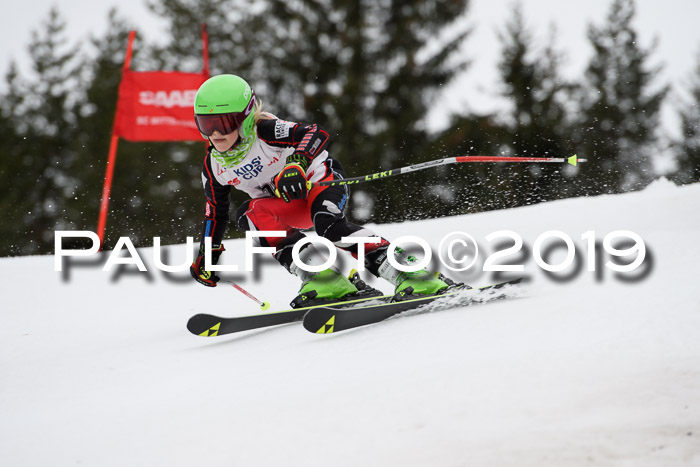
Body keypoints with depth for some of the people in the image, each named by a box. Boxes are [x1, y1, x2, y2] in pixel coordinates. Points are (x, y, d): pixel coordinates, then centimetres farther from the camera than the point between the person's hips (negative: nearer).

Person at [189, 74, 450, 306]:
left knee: (330, 225, -35)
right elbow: (215, 210, 11)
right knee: (253, 214, -26)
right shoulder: (213, 167, -6)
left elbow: (317, 134, -36)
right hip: (286, 206, 6)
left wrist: (296, 164, -53)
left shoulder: (265, 131, -25)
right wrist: (207, 254, 9)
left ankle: (406, 272, -38)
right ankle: (322, 278, -34)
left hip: (319, 180, -6)